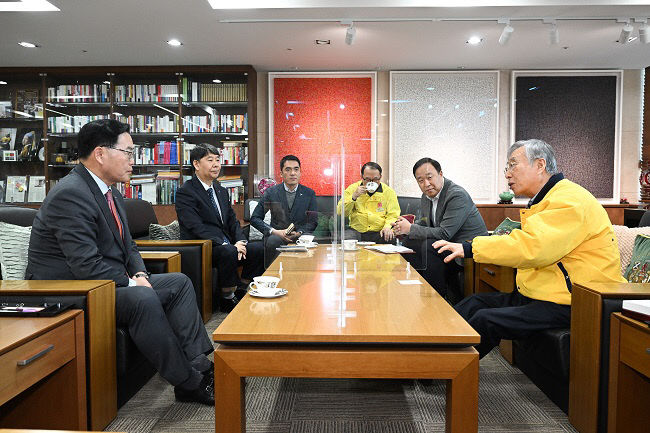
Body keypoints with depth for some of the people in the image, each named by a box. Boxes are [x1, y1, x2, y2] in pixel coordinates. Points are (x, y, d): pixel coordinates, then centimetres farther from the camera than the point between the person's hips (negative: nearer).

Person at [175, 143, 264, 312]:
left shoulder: (221, 191, 17)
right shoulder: (185, 192, -9)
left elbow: (232, 220, 15)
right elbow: (196, 228, -18)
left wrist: (240, 241, -6)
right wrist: (227, 245, -25)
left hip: (226, 244, 7)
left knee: (257, 249, -13)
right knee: (228, 252, -34)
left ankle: (242, 291, 3)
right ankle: (227, 299, -14)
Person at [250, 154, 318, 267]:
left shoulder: (309, 193, 8)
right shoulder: (271, 192, 4)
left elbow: (313, 222, 8)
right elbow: (255, 218, 4)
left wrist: (299, 233, -13)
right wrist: (274, 231, -12)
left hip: (300, 235, 1)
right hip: (277, 235, 0)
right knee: (272, 242, -34)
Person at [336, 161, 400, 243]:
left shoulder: (389, 192, 7)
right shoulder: (352, 188, 8)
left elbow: (393, 215, 4)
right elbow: (340, 212, 2)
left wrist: (388, 227, -19)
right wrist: (354, 196, -12)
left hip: (379, 232, 0)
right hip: (356, 231, 0)